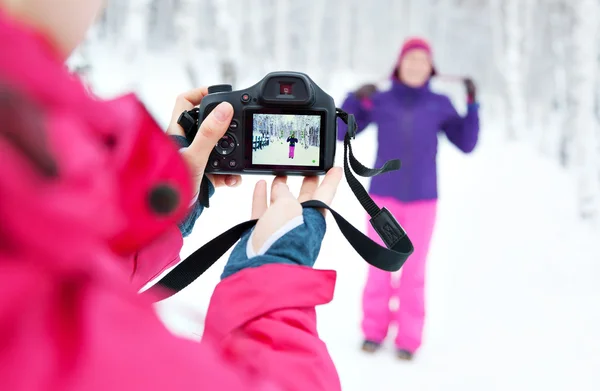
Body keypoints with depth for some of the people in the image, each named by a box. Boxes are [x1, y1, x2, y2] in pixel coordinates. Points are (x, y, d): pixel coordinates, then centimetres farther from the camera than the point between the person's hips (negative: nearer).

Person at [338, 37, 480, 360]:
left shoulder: (439, 105, 1)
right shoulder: (380, 101, 0)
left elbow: (466, 144, 3)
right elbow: (341, 134, 1)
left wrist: (473, 105, -5)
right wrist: (355, 99, -12)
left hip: (421, 200, 0)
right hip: (383, 197, 0)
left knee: (413, 271, 2)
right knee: (380, 267, 4)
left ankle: (408, 340, 13)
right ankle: (374, 330, 20)